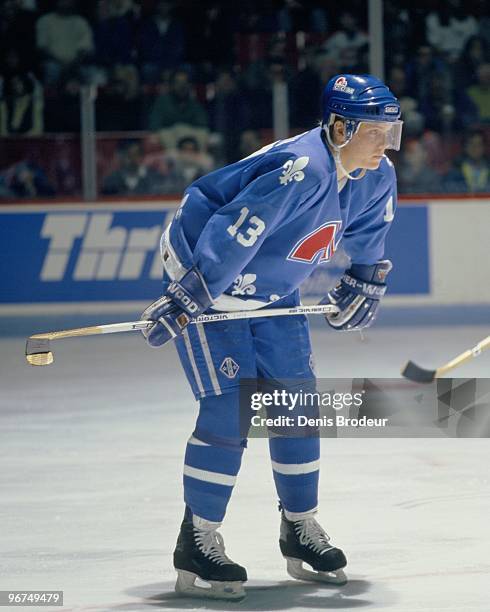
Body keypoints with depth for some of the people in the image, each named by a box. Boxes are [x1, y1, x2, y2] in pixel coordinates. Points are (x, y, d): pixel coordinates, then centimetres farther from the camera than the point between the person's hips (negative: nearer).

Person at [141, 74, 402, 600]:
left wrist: (365, 282, 18)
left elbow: (367, 231, 16)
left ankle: (300, 529, 20)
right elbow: (228, 238, -35)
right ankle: (196, 544, -5)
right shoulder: (300, 172, -35)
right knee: (229, 408, -13)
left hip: (271, 292, 8)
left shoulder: (376, 178, -8)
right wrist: (184, 301, -33)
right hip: (203, 276, -8)